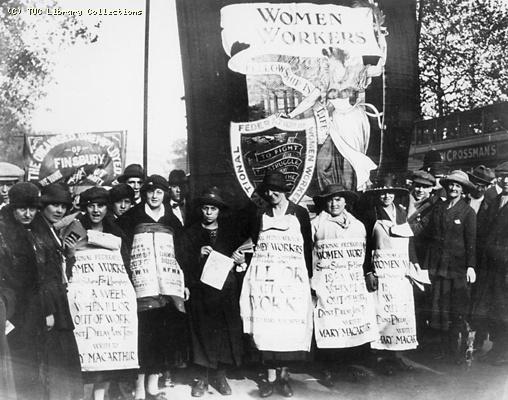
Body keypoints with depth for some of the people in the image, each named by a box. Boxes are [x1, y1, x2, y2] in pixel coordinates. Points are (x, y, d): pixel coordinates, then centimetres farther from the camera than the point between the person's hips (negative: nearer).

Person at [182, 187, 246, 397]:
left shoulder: (231, 230, 11)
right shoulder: (191, 232, 9)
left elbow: (241, 253, 12)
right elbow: (185, 263, 2)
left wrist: (240, 260, -9)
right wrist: (199, 255, -14)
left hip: (226, 288, 1)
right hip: (201, 291, -1)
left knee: (225, 330, 0)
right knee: (203, 330, -2)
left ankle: (220, 375, 11)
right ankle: (202, 376, 8)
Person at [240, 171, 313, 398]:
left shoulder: (299, 213, 4)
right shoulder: (261, 216, 9)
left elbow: (308, 246, 4)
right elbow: (253, 244, 13)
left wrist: (309, 275, 0)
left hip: (292, 278, -1)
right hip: (265, 277, 1)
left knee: (290, 324, -2)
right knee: (267, 325, -2)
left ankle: (284, 373, 11)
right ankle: (271, 375, 6)